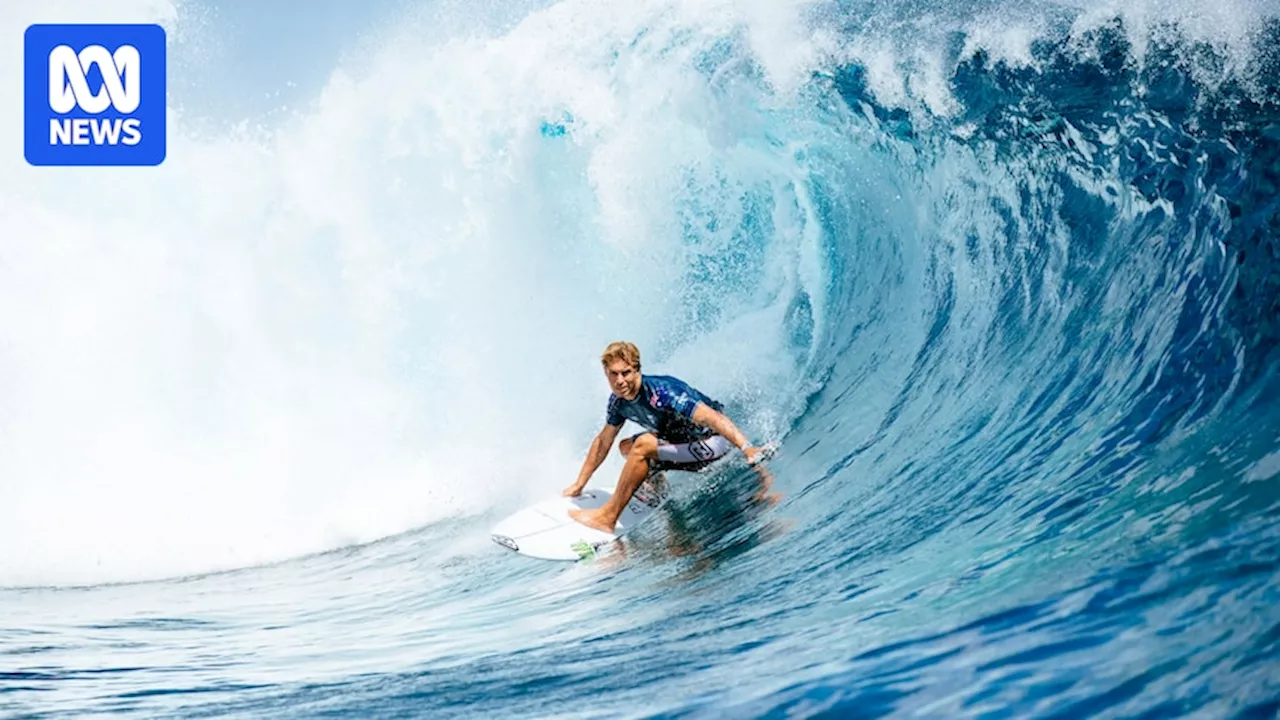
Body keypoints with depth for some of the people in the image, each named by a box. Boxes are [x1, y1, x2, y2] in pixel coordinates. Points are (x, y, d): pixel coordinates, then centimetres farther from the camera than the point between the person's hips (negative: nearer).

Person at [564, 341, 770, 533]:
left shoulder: (660, 391, -28)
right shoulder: (618, 401, -4)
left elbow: (710, 417, -36)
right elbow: (603, 441, 11)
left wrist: (746, 447, -48)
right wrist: (578, 485, 15)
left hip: (714, 442, -9)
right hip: (683, 439, 9)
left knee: (643, 445, -23)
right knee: (626, 447, 10)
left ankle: (608, 516, -16)